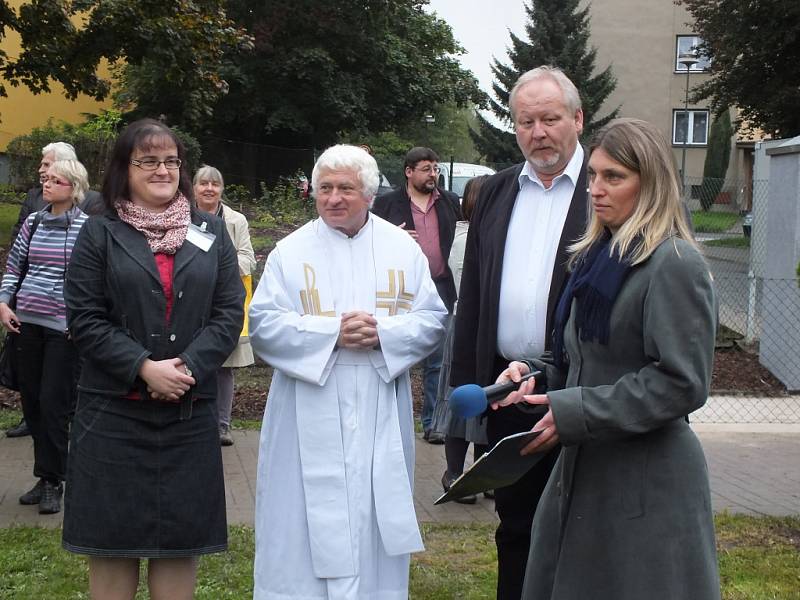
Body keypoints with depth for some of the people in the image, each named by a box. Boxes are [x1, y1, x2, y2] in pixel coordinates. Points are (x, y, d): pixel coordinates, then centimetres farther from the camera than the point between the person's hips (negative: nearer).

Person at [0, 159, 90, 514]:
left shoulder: (87, 227, -6)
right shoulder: (33, 222, 8)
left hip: (64, 326, -5)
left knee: (54, 404, -4)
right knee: (31, 400, 9)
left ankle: (52, 481, 7)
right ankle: (47, 475, 21)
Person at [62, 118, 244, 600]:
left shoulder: (211, 232, 10)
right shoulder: (101, 233, 3)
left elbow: (230, 312, 3)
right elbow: (84, 319, -4)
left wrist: (187, 366, -12)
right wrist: (144, 368, -15)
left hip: (190, 411, 2)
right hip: (114, 411, -2)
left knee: (181, 540, 6)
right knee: (113, 540, 4)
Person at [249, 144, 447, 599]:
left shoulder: (403, 249, 5)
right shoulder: (291, 251, 1)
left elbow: (433, 320, 3)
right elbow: (263, 325, -5)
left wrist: (382, 332, -15)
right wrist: (332, 332, -17)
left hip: (381, 416, 2)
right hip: (311, 419, -1)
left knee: (375, 515, 8)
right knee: (309, 519, 2)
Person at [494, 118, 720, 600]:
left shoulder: (675, 264, -14)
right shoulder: (599, 256, 13)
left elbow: (681, 383, -19)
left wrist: (573, 414, -20)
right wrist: (536, 376, 2)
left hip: (646, 483, -8)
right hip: (583, 469, 8)